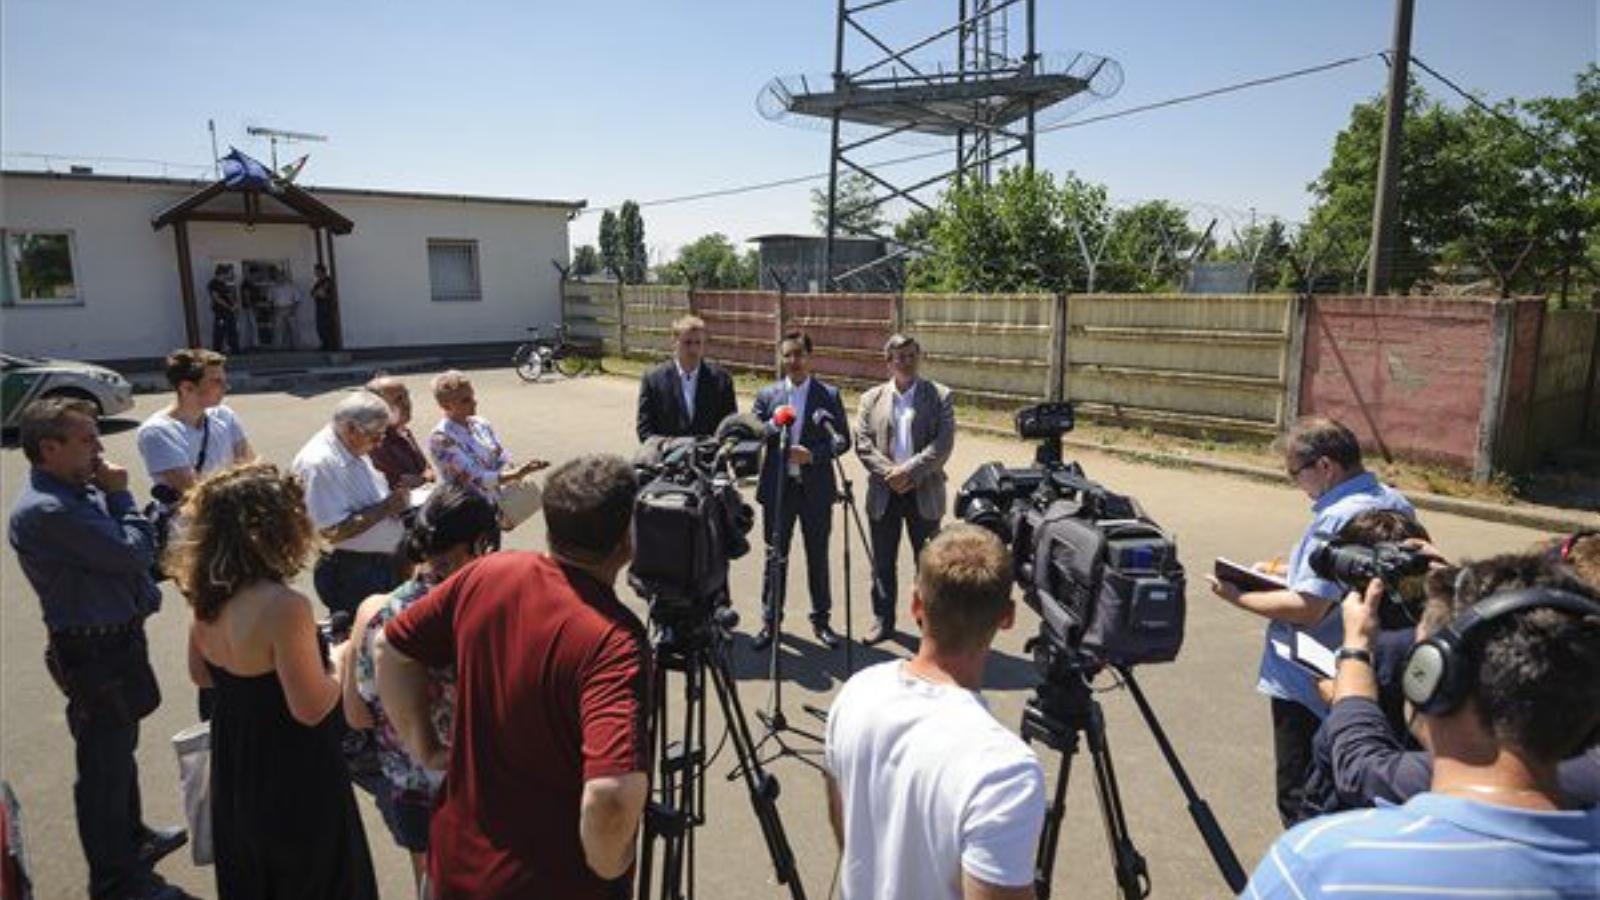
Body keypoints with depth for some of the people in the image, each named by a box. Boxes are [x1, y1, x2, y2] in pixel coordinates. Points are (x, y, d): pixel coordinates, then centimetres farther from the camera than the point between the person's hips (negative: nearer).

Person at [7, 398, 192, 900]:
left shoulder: (76, 491, 3)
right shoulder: (46, 510, -26)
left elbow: (134, 546, 10)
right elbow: (134, 553, -26)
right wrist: (119, 495, -17)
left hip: (116, 639, 9)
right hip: (95, 653, -9)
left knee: (120, 748, 26)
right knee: (104, 764, 7)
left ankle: (132, 837, 47)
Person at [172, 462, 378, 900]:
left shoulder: (208, 594, -7)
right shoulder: (283, 606, -32)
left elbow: (202, 674, 9)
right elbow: (311, 709, -25)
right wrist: (340, 663, -9)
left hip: (234, 766, 8)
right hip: (293, 779, -8)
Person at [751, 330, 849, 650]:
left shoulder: (829, 395, 0)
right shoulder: (767, 395, 4)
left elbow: (842, 441, -2)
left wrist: (813, 454, -18)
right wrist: (773, 426, -18)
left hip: (816, 489, 0)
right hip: (777, 488, 1)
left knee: (818, 557, 10)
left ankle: (821, 620, 25)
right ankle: (769, 621, 21)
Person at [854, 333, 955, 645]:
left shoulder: (940, 396, 0)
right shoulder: (871, 399, 6)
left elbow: (943, 444, -9)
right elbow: (863, 444, -1)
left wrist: (909, 471, -18)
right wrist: (890, 474, -15)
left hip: (924, 492, -1)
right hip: (883, 493, 2)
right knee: (883, 563, 10)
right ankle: (883, 620, 24)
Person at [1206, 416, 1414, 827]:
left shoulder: (1337, 519, -25)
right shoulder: (1397, 504, 4)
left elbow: (1307, 608, -27)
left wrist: (1239, 597, -14)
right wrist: (1297, 571, 14)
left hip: (1311, 684, -9)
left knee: (1301, 803, 5)